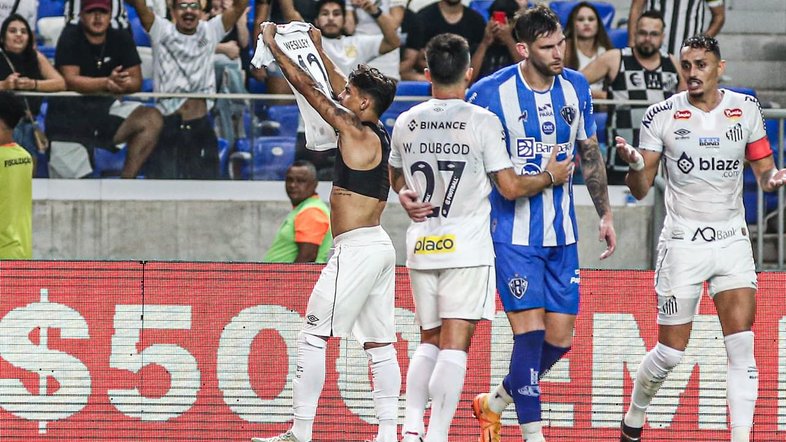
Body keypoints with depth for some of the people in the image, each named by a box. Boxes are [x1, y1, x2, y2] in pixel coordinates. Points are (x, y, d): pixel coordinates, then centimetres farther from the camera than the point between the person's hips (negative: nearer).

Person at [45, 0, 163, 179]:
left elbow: (136, 81, -1)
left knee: (151, 119, -22)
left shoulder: (121, 39, 6)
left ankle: (126, 181, -21)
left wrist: (122, 84, -26)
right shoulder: (70, 37, -5)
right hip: (70, 109, -4)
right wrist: (107, 83, -32)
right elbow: (70, 80, -18)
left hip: (105, 107, 4)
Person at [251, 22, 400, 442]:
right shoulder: (377, 134, 11)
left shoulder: (355, 132, -12)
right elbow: (341, 89, 27)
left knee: (313, 336, -6)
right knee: (378, 342, 8)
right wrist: (318, 49, 35)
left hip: (356, 249, -9)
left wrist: (273, 45, 1)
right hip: (378, 247, 10)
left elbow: (308, 88, -8)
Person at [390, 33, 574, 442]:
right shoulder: (483, 122, -9)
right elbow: (510, 187, -6)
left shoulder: (405, 123, 6)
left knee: (430, 342, 16)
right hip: (466, 247, -5)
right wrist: (550, 177, 7)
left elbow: (395, 176, 24)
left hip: (421, 245, 5)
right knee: (454, 345, -5)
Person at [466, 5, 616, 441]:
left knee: (560, 337, 6)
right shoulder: (491, 92, -12)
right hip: (513, 236, -5)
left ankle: (496, 401, 28)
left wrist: (605, 214, 16)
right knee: (530, 332, -12)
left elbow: (590, 155, 16)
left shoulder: (576, 88, 4)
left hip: (562, 235, 5)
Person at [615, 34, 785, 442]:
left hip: (732, 240, 2)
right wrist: (635, 165, -25)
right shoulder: (662, 115, -4)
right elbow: (640, 190, -2)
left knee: (741, 345, -11)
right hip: (682, 242, -2)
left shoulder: (746, 110, 2)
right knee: (671, 351, 1)